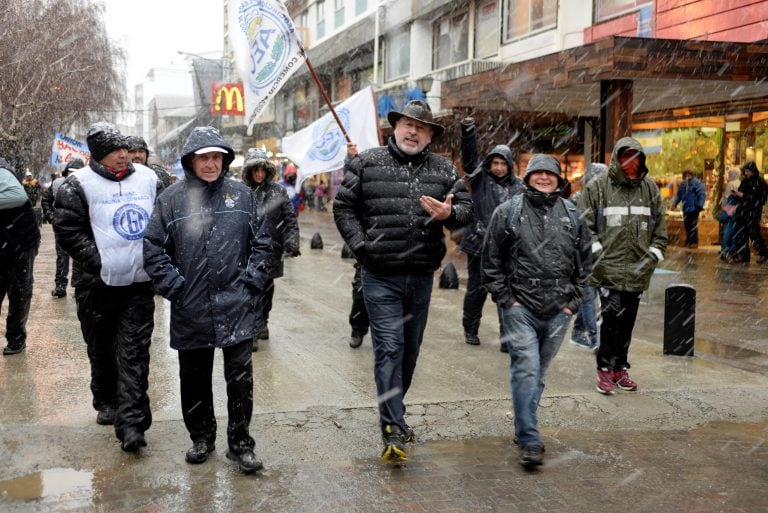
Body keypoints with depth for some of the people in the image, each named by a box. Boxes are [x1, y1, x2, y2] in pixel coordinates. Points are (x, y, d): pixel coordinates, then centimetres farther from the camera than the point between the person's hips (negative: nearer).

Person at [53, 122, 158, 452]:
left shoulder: (148, 178, 7)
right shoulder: (78, 184, -5)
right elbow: (68, 230, -8)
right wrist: (99, 262, -15)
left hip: (140, 282, 2)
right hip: (98, 285, -2)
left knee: (134, 353, -3)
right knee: (102, 349, 12)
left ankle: (131, 422, -4)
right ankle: (106, 402, 34)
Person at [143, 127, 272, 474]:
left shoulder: (242, 195, 5)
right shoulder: (172, 198, 1)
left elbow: (262, 243, 8)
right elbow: (153, 248, 2)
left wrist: (252, 282, -1)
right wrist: (173, 286, -5)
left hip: (236, 305, 0)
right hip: (190, 309, 0)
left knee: (241, 377, 1)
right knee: (194, 379, 13)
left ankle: (240, 443, 15)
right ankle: (201, 437, 30)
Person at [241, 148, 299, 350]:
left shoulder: (278, 192, 5)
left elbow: (290, 219, 5)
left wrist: (292, 243, -5)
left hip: (271, 250, 3)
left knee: (266, 288, 15)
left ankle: (262, 324, 33)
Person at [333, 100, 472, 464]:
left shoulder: (443, 170, 7)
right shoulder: (367, 163, 0)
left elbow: (466, 208, 6)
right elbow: (344, 207, 3)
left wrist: (449, 214, -17)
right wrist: (361, 246, -8)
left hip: (422, 276, 4)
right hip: (381, 276, -4)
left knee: (411, 348, 16)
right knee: (389, 347, -8)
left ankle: (393, 409, 36)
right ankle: (393, 429, -5)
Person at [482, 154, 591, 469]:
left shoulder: (572, 215, 9)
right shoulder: (508, 212, 0)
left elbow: (584, 262, 14)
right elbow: (491, 261, 1)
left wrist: (573, 301, 7)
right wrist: (505, 299, -4)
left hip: (558, 312, 4)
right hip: (520, 308, -3)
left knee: (538, 373, 13)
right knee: (526, 369, -12)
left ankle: (523, 428, 28)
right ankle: (530, 441, -8)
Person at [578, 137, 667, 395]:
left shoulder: (650, 189, 10)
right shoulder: (597, 187, -2)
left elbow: (660, 231, 14)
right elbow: (584, 227, -2)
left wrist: (652, 257, 4)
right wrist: (599, 255, -9)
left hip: (638, 270, 4)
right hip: (608, 268, -4)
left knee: (627, 322, 10)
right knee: (612, 316, -12)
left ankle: (620, 368, 23)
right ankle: (605, 369, 1)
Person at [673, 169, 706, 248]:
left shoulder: (696, 183, -10)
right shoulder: (682, 184, 11)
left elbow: (702, 194, -13)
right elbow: (679, 195, 20)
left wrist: (700, 205, -20)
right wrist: (675, 203, 7)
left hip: (693, 208, -7)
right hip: (686, 208, 7)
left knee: (693, 225, -6)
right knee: (687, 224, 13)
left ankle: (694, 242, 1)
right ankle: (688, 241, 24)